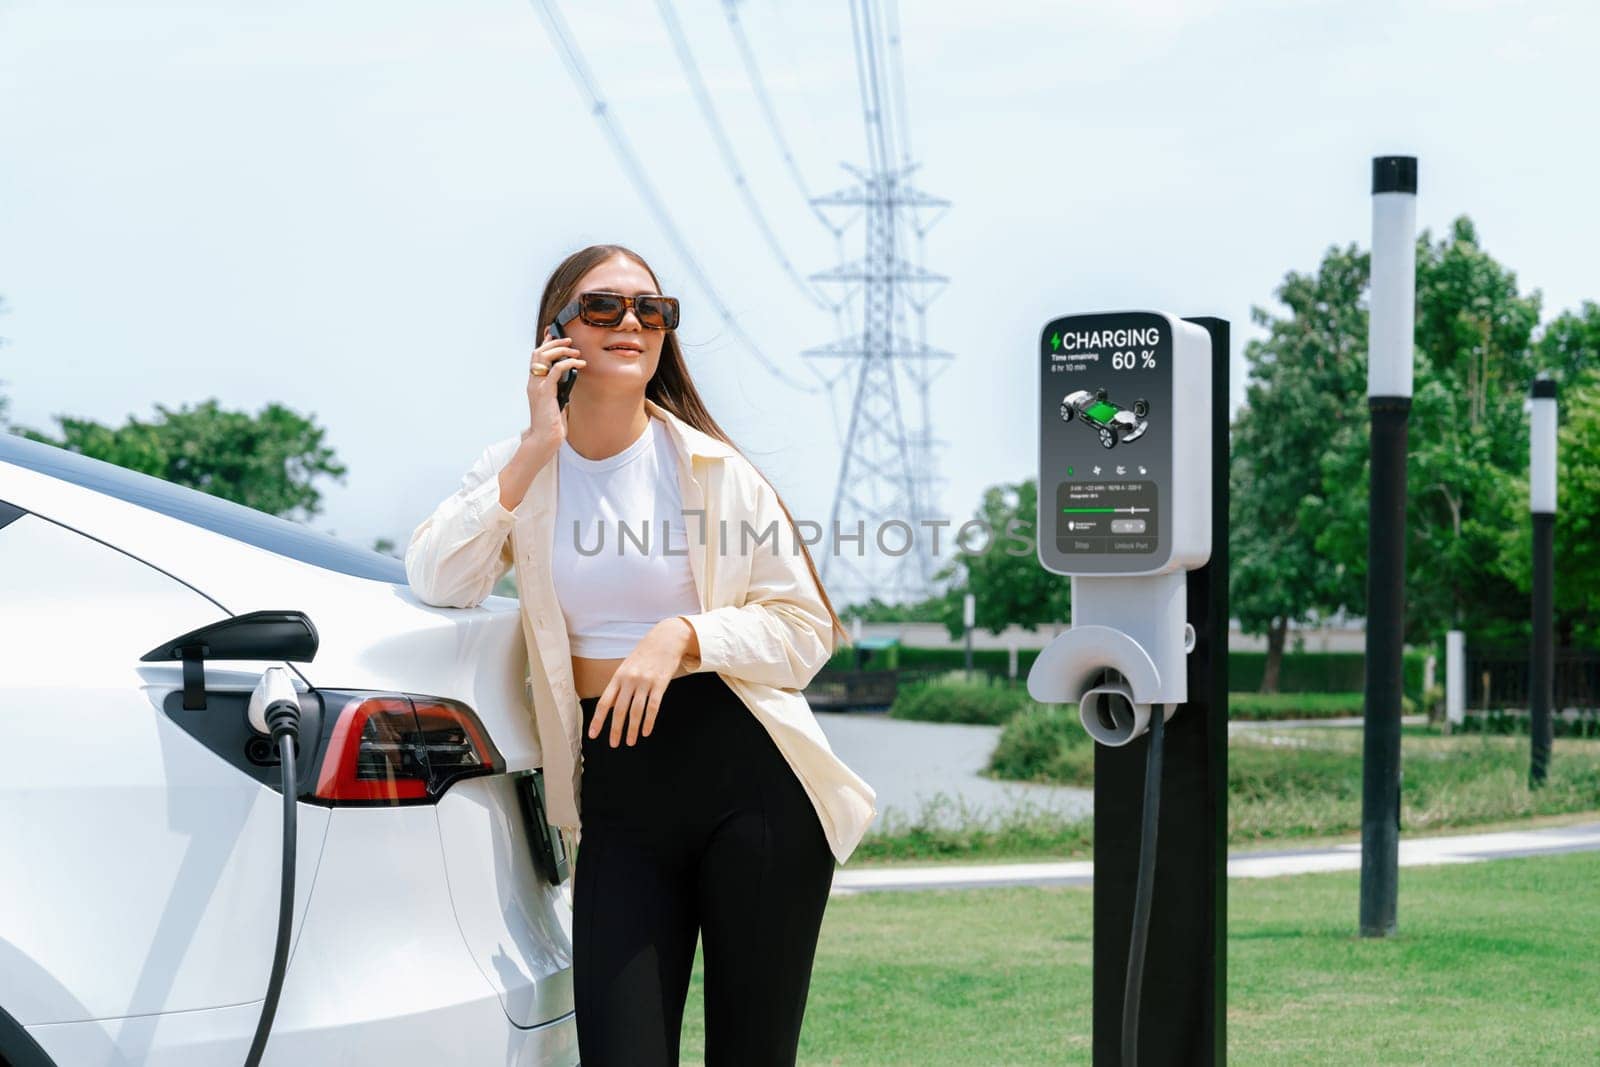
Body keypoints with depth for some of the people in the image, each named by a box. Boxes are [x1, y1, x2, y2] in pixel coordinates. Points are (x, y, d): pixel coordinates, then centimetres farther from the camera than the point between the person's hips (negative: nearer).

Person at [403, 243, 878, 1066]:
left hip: (750, 781, -1)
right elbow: (436, 581, -10)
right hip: (618, 798, 1)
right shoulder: (522, 468, 8)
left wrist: (683, 636, -17)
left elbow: (804, 629, 0)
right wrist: (540, 446, -11)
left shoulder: (711, 469, 1)